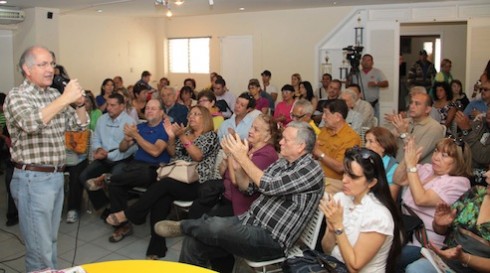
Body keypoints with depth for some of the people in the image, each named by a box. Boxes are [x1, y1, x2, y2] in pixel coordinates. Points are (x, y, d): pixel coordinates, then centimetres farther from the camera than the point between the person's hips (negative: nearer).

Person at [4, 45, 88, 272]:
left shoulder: (54, 95, 11)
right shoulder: (17, 96, -9)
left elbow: (79, 125, 13)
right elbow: (30, 122, -29)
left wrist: (79, 103, -6)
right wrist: (65, 99, -29)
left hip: (57, 176, 7)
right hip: (33, 179, -7)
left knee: (50, 240, 18)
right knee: (40, 247, -2)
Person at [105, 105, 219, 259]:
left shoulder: (211, 136, 2)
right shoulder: (186, 133, 21)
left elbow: (197, 156, -12)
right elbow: (173, 154, 17)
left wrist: (182, 136, -20)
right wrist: (171, 137, 0)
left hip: (197, 183, -5)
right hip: (178, 179, 5)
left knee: (162, 185, -30)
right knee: (160, 200, -25)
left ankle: (129, 214, -18)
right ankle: (156, 249, -27)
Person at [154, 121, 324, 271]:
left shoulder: (312, 170, -11)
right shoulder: (282, 163, 14)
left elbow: (268, 186, -20)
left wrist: (243, 158, -13)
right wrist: (235, 158, 0)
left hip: (271, 241, -8)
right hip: (249, 223, 8)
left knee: (217, 227, -29)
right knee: (194, 240, -7)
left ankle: (183, 226, 0)